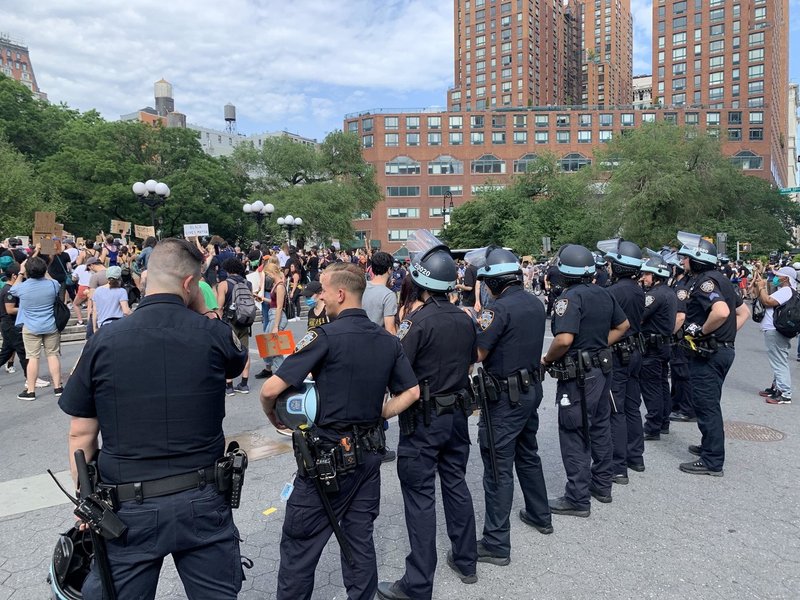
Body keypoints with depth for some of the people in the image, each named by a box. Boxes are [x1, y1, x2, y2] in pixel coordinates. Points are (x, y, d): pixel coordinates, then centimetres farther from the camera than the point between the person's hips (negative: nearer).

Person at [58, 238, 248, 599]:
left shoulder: (104, 341, -7)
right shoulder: (212, 334, -9)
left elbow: (80, 433, -1)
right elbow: (239, 360, 16)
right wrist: (201, 309, 11)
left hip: (129, 506, 0)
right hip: (203, 501, 0)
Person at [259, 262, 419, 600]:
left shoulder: (326, 336, -17)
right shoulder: (389, 341, 3)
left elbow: (271, 389, -20)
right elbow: (412, 392, 8)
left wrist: (273, 416, -1)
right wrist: (378, 415, 10)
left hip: (328, 454, -6)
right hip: (370, 452, 6)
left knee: (300, 541, 10)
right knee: (360, 537, 17)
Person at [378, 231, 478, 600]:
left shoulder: (417, 321, -19)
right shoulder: (465, 320, 2)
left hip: (423, 420, -7)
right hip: (458, 415, 7)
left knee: (420, 496, 1)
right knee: (456, 484, 19)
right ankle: (466, 562, 32)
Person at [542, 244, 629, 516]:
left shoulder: (570, 298, -20)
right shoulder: (604, 294, 5)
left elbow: (564, 340, -31)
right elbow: (623, 325, 17)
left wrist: (547, 359, -14)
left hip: (577, 376, -8)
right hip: (602, 369, 9)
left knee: (574, 436, 1)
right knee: (600, 427, 20)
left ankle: (578, 499, 11)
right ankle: (602, 485, 35)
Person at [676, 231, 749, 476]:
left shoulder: (705, 281, -18)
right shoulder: (720, 279, 13)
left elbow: (721, 311, -36)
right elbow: (744, 311, 20)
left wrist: (702, 331, -21)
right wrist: (727, 335, 14)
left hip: (708, 353, -10)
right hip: (723, 349, 10)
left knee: (706, 405, -2)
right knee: (709, 403, 21)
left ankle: (712, 461, 5)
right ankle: (710, 446, 34)